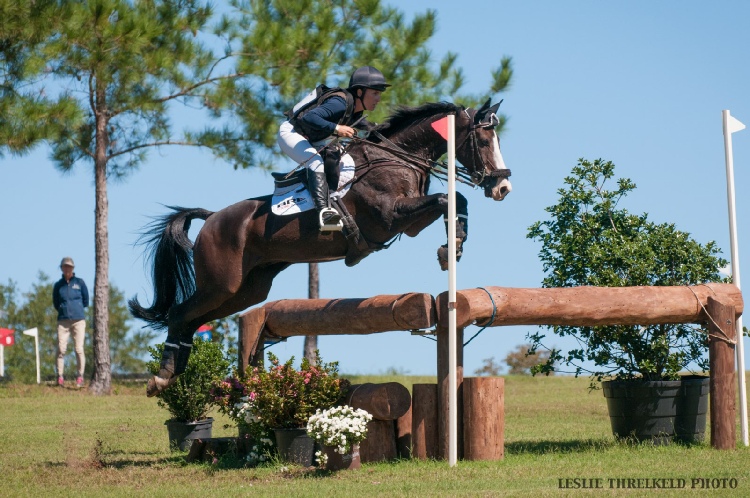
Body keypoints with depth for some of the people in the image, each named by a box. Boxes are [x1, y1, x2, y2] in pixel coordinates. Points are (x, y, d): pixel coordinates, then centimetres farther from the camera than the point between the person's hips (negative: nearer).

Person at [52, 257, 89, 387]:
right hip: (62, 321, 1)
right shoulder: (58, 285, 10)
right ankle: (60, 377, -4)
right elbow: (55, 303, 18)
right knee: (61, 349, -7)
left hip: (78, 320, -1)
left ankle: (80, 377, 0)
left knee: (79, 349, -5)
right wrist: (63, 309, 8)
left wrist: (76, 308, 10)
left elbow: (86, 301, 12)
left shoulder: (80, 282, 6)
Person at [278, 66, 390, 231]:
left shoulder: (356, 111, 0)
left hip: (313, 141, 10)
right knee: (316, 162, -32)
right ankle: (323, 211, -46)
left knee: (347, 163, 1)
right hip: (290, 133, -10)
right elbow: (309, 117, -40)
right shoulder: (340, 103, -29)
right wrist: (336, 128, -44)